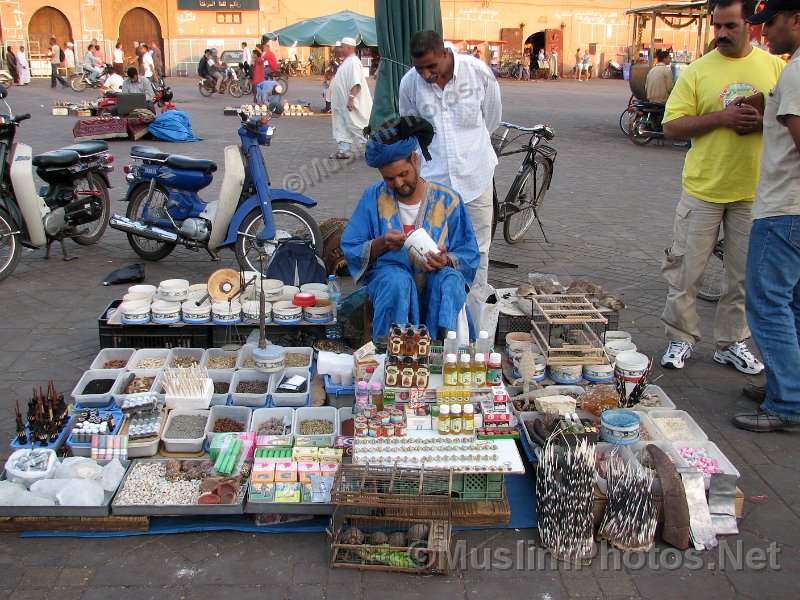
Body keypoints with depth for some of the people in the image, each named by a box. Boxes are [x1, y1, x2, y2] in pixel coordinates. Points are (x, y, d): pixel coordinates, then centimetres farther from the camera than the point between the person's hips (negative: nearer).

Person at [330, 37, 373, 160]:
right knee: (341, 126, 8)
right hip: (342, 103, 10)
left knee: (356, 126, -5)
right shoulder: (347, 62, 16)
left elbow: (356, 84, -25)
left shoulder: (354, 62, -15)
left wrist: (351, 98, -30)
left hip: (350, 104, -10)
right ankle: (343, 151, 10)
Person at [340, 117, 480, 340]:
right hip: (387, 277, 0)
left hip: (436, 279, 1)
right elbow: (350, 250, 5)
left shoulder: (448, 200, 3)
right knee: (397, 281, -36)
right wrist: (381, 243, -15)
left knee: (448, 279, -34)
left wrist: (446, 261, -20)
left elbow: (469, 255, 4)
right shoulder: (373, 198, 5)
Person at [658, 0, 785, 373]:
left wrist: (765, 122, -12)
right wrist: (722, 117, -18)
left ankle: (732, 343, 24)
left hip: (754, 191, 2)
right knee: (685, 269, 2)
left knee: (744, 273, 9)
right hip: (703, 189, -2)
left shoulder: (775, 67, 6)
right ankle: (680, 338, 18)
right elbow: (671, 127, -6)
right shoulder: (698, 71, 0)